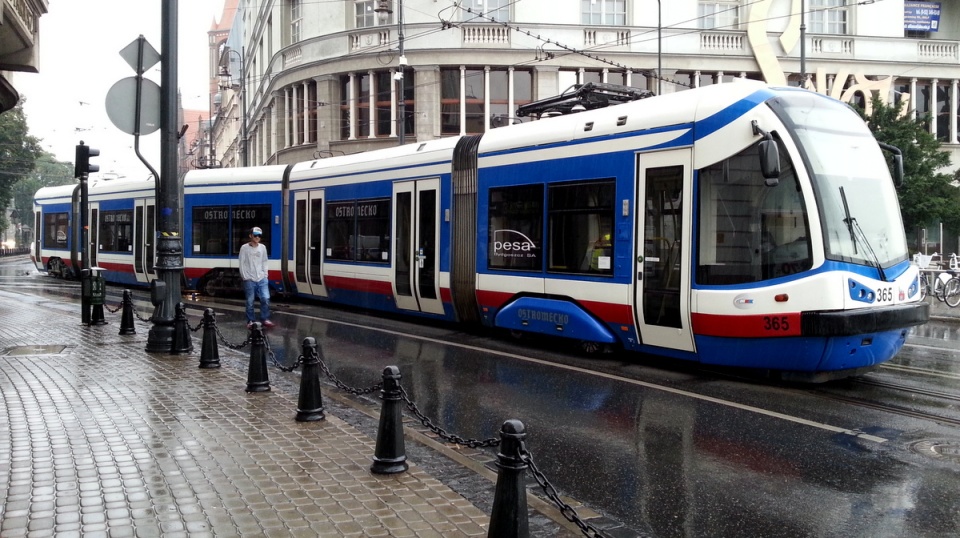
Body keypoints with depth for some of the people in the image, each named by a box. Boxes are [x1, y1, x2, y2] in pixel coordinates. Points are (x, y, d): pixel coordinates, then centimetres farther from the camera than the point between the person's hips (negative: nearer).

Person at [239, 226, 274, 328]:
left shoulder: (262, 247, 9)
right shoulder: (244, 248, -3)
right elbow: (242, 264, -3)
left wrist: (265, 275, 5)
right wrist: (245, 277, -7)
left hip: (262, 279, 3)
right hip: (249, 280, -3)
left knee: (266, 299, -6)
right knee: (250, 302, 2)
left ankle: (265, 319, 6)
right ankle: (251, 321, 13)